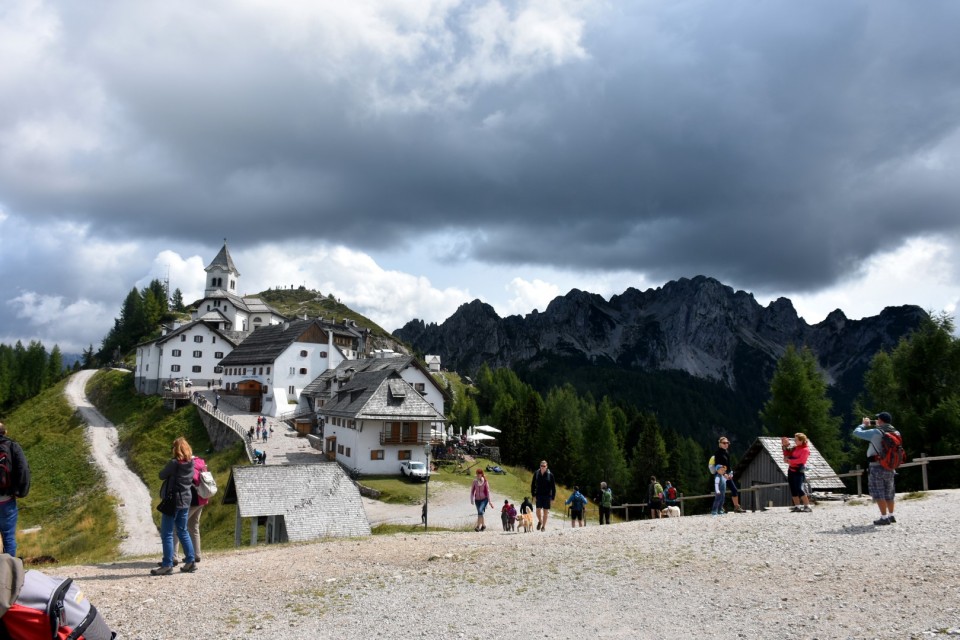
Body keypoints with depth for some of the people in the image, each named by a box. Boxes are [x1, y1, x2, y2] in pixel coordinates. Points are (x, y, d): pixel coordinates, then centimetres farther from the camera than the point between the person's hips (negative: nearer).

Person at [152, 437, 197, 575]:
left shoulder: (174, 463, -17)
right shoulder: (191, 463, 3)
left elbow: (162, 475, -7)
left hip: (173, 501, -7)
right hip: (186, 501, 7)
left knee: (167, 533, -1)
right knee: (183, 531, 17)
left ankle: (167, 565, -1)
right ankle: (190, 561, 17)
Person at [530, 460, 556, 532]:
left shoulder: (550, 475, -5)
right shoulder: (536, 473, 0)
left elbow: (553, 487, -1)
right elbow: (533, 485, 7)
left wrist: (553, 497, -3)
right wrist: (533, 495, 0)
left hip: (547, 496, -1)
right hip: (539, 495, 1)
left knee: (545, 511, 3)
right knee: (538, 510, -6)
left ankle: (544, 526, 16)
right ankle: (540, 521, 23)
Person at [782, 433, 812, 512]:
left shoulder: (805, 450, -10)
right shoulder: (795, 448, 13)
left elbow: (800, 460, -21)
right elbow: (787, 455, 19)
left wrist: (789, 461, -14)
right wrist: (785, 447, 9)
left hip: (799, 471, -8)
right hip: (791, 470, 8)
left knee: (799, 489, -16)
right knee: (793, 489, 6)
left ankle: (807, 506, -12)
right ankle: (797, 506, 12)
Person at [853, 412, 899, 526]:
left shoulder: (875, 433, -15)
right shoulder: (896, 433, 2)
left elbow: (856, 432, -9)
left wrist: (864, 425, 10)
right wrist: (870, 426, 18)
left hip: (877, 466, -6)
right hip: (890, 467, 6)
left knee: (878, 492, -2)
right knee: (889, 493, 19)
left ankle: (884, 517, -8)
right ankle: (891, 515, 27)